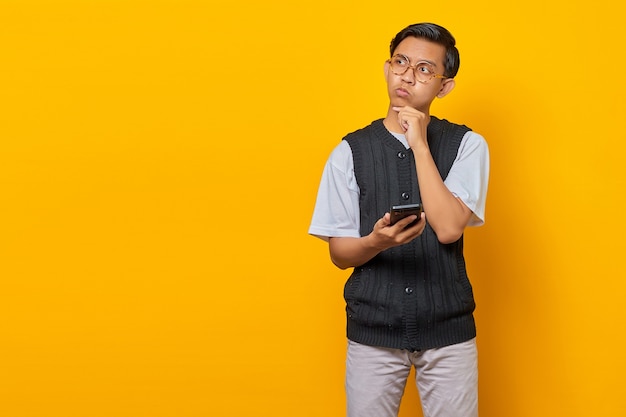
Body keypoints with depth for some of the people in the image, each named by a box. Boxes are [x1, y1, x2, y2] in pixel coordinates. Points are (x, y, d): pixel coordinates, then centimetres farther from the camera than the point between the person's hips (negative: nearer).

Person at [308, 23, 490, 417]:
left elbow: (448, 228, -15)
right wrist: (376, 241, -21)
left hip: (448, 329, 0)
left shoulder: (467, 145, -1)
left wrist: (420, 144, -14)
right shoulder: (351, 151, 0)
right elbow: (339, 252, 1)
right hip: (372, 329, 1)